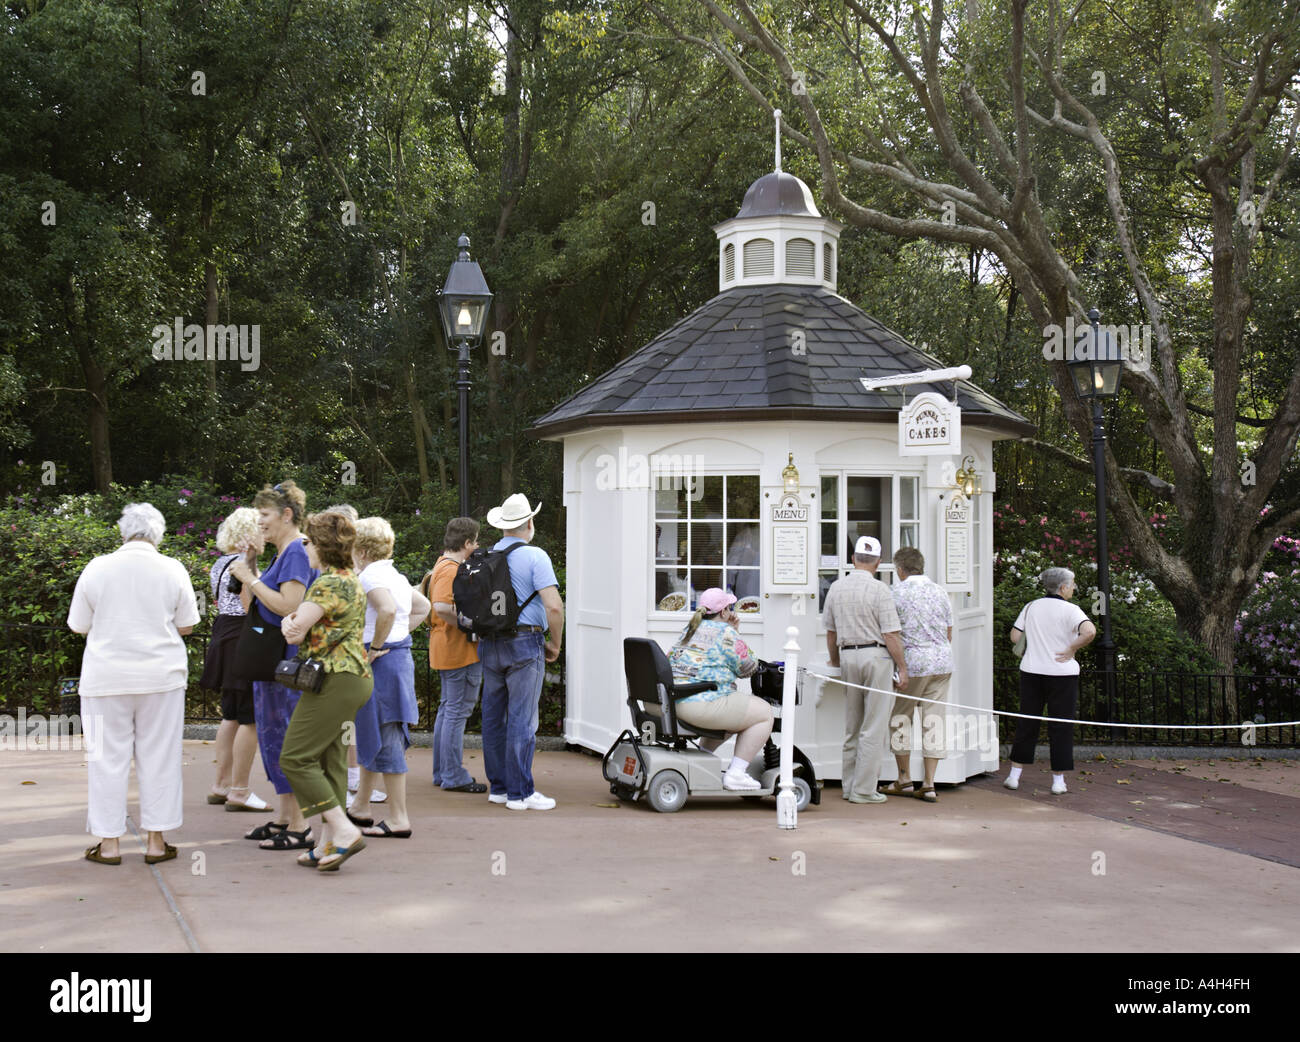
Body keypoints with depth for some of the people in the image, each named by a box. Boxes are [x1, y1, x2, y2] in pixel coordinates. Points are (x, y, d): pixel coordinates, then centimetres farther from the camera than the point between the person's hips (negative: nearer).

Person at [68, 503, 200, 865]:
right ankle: (157, 841, 10)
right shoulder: (173, 570, -4)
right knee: (159, 758, 7)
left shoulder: (97, 568, -4)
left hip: (106, 680, 0)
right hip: (160, 676, 0)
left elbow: (79, 625, 4)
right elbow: (186, 625, 4)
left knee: (108, 759, 6)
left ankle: (109, 844, 10)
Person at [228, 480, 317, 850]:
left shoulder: (297, 552, -13)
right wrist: (249, 567, 7)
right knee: (272, 734, 14)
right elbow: (249, 605, 17)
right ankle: (282, 817, 23)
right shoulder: (280, 554, 17)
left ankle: (299, 827, -1)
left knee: (288, 736, -6)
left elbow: (288, 606, -24)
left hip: (288, 659, -10)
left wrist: (251, 579, -16)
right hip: (270, 659, 10)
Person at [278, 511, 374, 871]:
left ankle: (344, 830, -10)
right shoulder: (349, 579, 18)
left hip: (335, 679, -10)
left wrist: (294, 625, 5)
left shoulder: (330, 583, -15)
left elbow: (296, 633, -14)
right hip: (356, 676, 10)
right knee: (330, 761, 10)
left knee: (296, 758, -5)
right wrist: (290, 621, 5)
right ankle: (327, 846, 11)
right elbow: (294, 622, 23)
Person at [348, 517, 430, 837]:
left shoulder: (370, 575, -13)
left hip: (381, 662, -10)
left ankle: (398, 819, -2)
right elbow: (423, 607, 27)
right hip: (400, 653, 10)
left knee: (385, 740, -5)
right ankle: (360, 808, 29)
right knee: (372, 735, 18)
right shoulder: (395, 575, 15)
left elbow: (388, 609, -31)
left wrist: (374, 648, -21)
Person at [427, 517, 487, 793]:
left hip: (445, 650, 11)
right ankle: (454, 777, -3)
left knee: (448, 708, 16)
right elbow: (442, 607, -31)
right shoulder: (451, 569, -18)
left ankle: (443, 772, 23)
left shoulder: (443, 565, 16)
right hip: (459, 649, -11)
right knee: (458, 710, -6)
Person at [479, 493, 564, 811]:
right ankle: (520, 792, -2)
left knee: (493, 717, 11)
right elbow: (554, 606, -17)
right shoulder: (534, 556, -9)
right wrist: (555, 644, -4)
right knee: (522, 720, -4)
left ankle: (498, 786, 18)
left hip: (490, 645, 6)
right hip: (524, 644, -6)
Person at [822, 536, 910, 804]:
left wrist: (835, 660, 28)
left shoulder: (836, 588, 7)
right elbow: (890, 635, -12)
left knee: (852, 726, 14)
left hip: (847, 656, 6)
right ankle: (863, 790, -2)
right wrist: (903, 667, -5)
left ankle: (849, 786, 19)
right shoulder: (879, 590, -10)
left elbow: (830, 631, 15)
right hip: (875, 655, -6)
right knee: (874, 727, -1)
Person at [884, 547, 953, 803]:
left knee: (900, 716, 10)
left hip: (912, 663, -4)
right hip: (943, 663, 5)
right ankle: (929, 784, 2)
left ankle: (904, 780, 15)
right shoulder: (939, 592, 9)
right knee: (934, 720, 4)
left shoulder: (896, 592, -6)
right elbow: (949, 635, 14)